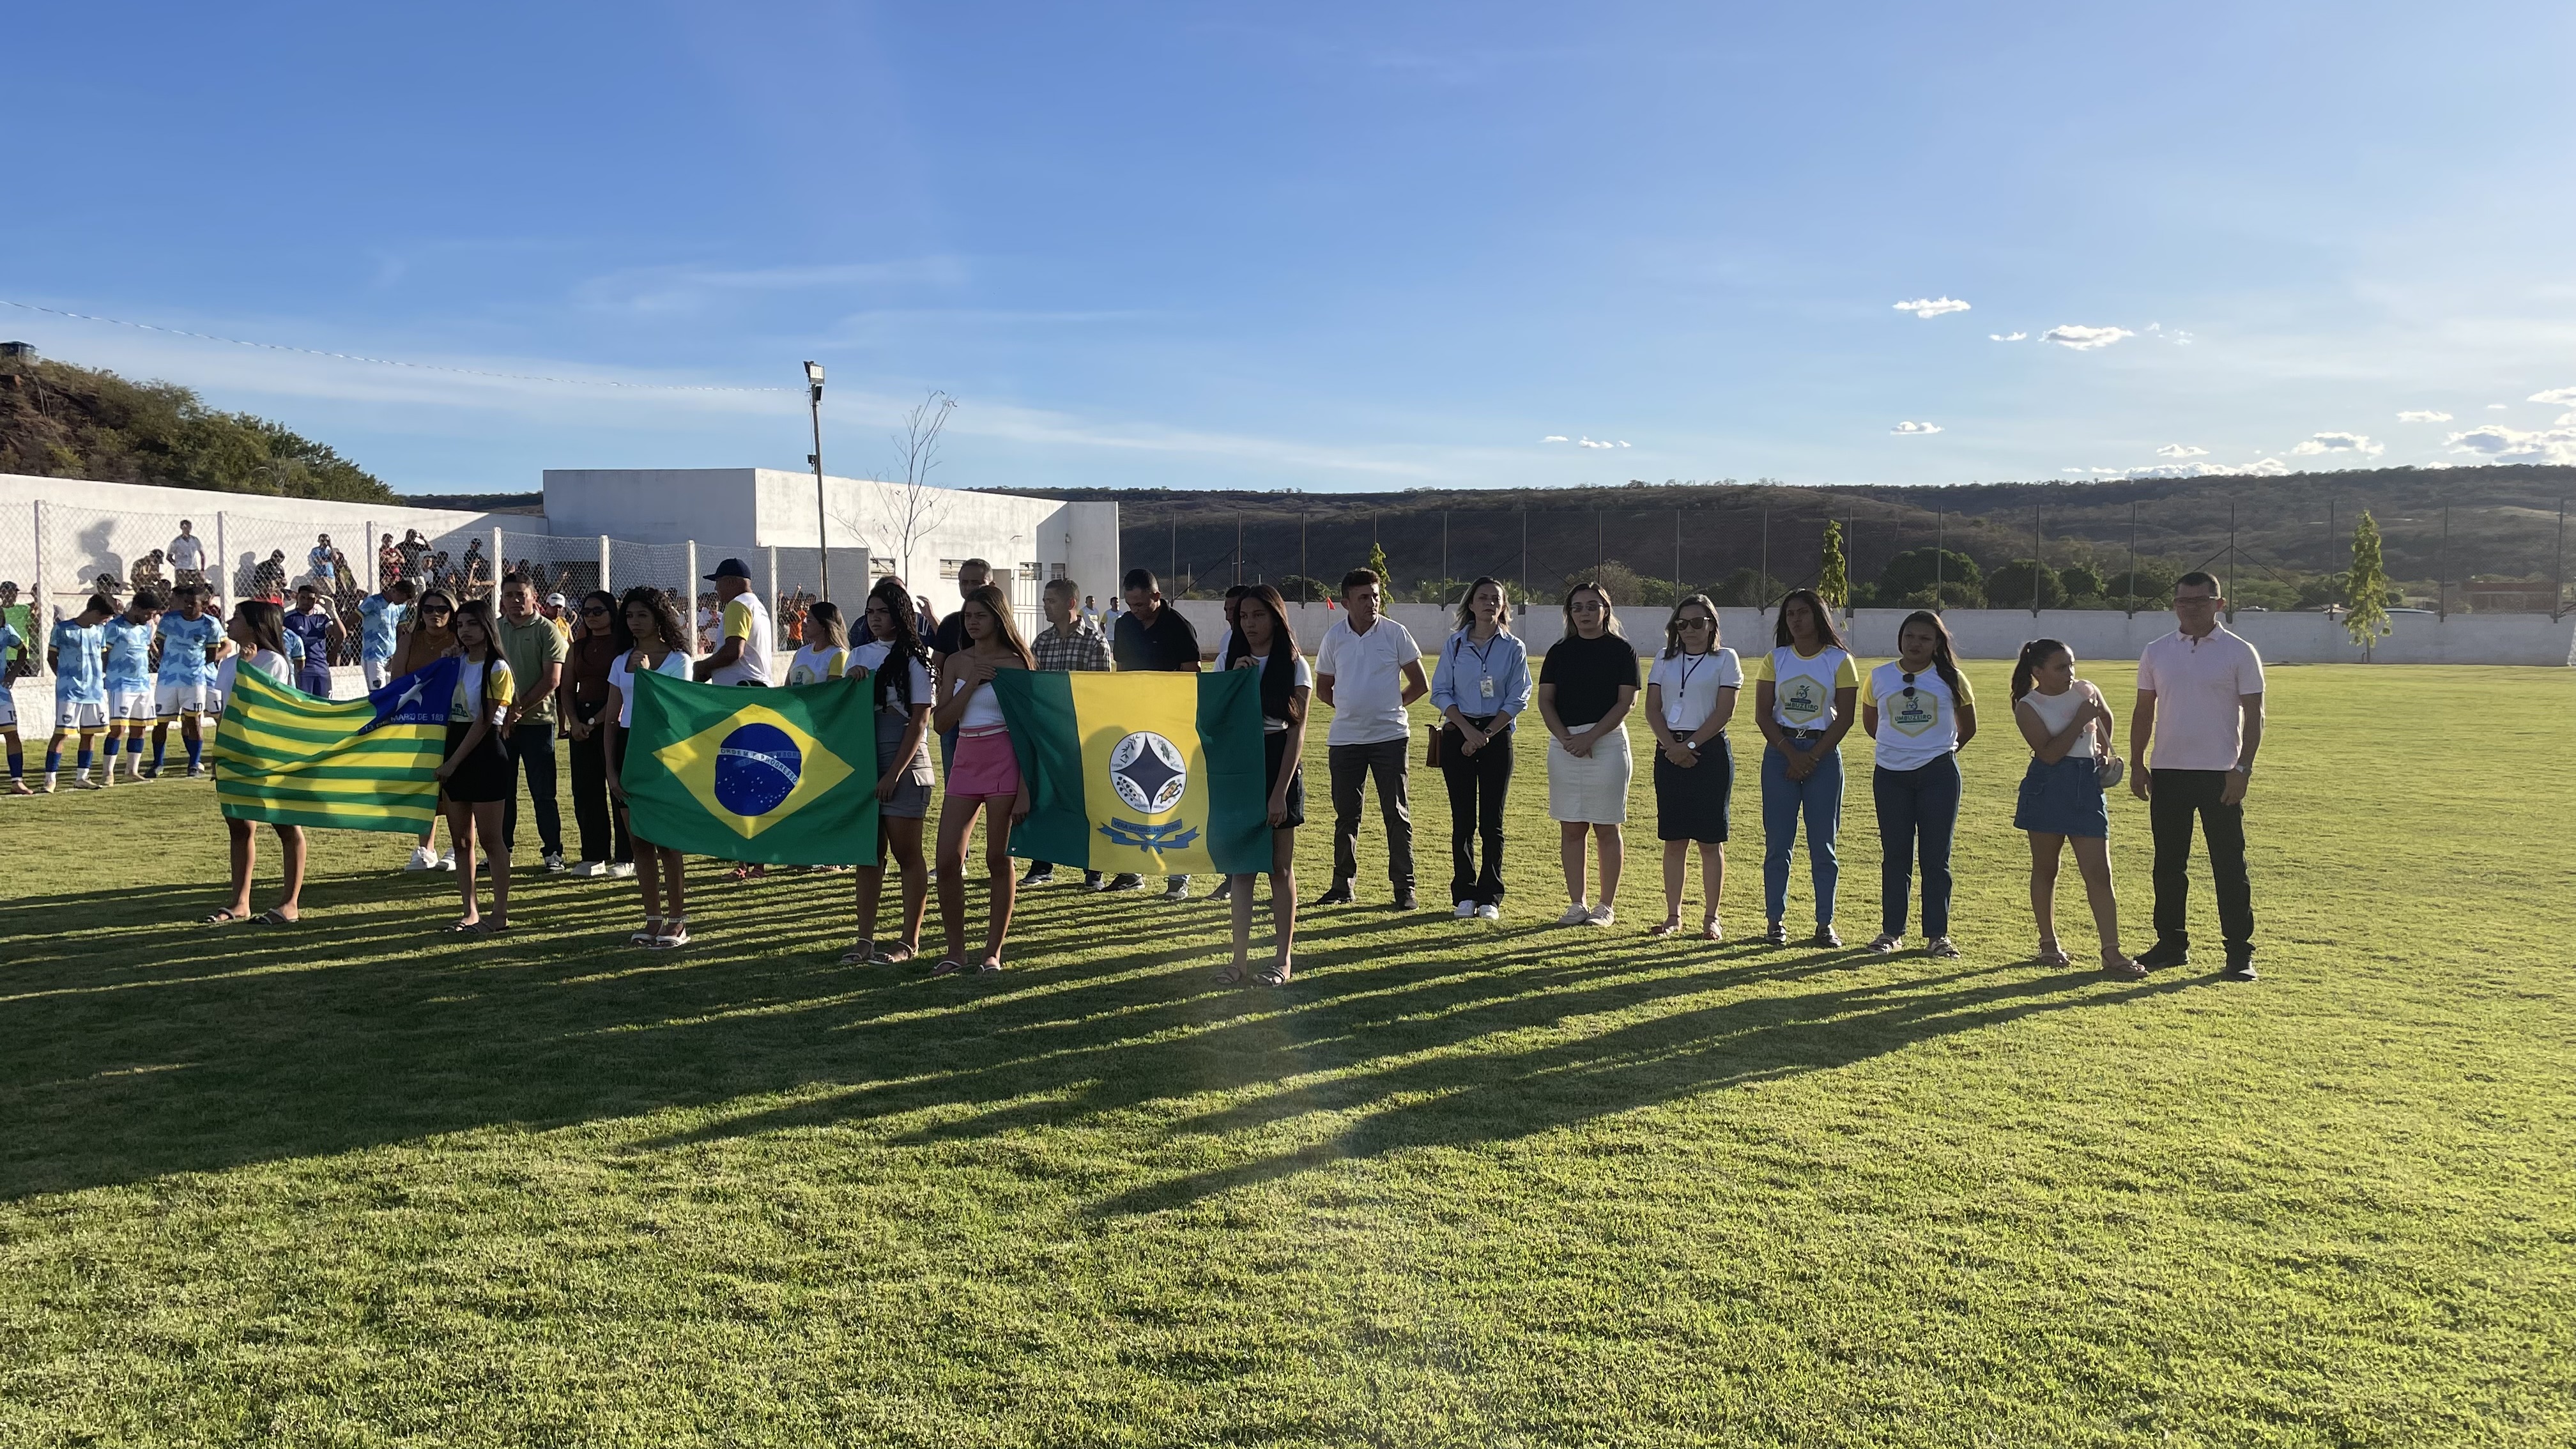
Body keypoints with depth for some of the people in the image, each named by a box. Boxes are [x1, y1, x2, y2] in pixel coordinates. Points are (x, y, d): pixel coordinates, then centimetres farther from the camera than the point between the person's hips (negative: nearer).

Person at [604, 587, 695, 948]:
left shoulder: (677, 660, -1)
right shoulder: (622, 662, 12)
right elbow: (612, 719, 11)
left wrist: (646, 672, -16)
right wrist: (611, 768, 4)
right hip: (627, 748, 5)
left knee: (666, 841, -4)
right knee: (638, 840, 6)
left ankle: (677, 922, 3)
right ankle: (653, 919, 14)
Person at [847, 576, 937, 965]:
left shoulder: (914, 659, -5)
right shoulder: (859, 656, 11)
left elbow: (919, 720, -10)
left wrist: (894, 773, -14)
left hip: (904, 767, -5)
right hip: (864, 764, 5)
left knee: (907, 854, 1)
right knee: (868, 853, 6)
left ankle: (910, 941, 8)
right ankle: (865, 940, 10)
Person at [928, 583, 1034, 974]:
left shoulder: (1014, 663, -3)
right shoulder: (956, 662, 10)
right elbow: (941, 722, 4)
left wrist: (1024, 788, -12)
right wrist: (971, 684, -10)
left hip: (1004, 762, -5)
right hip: (965, 762, 5)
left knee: (998, 859, 1)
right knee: (948, 860, -1)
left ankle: (993, 952, 11)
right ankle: (955, 950, 10)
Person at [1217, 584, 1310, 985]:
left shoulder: (1294, 666, -3)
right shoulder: (1232, 661, 8)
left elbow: (1296, 731, -7)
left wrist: (1280, 792, -14)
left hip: (1279, 764, -4)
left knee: (1280, 867, 4)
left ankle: (1283, 958, 12)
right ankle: (1241, 957, 10)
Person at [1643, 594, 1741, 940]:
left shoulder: (1725, 659, 1)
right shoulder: (1665, 660, 12)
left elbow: (1723, 711, -7)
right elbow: (1652, 708, 6)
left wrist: (1691, 745, -14)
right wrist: (1671, 746, -9)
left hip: (1710, 751, -3)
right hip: (1670, 753, 4)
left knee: (1710, 840, -1)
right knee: (1674, 840, 6)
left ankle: (1711, 918, 6)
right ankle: (1673, 916, 12)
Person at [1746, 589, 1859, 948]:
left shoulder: (1840, 661, 0)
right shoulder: (1775, 659, 5)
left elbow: (1845, 718, -3)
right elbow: (1762, 714, 1)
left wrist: (1813, 757, -11)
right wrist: (1791, 754, -10)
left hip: (1823, 754, -1)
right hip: (1780, 753, 1)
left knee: (1823, 844, 2)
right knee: (1778, 842, 1)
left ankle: (1825, 924, 8)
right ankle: (1775, 921, 8)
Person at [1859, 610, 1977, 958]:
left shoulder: (1951, 679, 0)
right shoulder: (1879, 677, 3)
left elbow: (1968, 728, 14)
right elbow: (1870, 722, 18)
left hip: (1938, 774, -1)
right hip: (1891, 774, 1)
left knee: (1936, 856, 2)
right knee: (1895, 855, 6)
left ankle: (1937, 935, 8)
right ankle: (1891, 930, 13)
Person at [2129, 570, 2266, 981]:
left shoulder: (2239, 653, -1)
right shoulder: (2156, 652, 8)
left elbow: (2253, 715, -3)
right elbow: (2144, 711, 13)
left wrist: (2243, 768, -11)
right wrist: (2137, 764, 6)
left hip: (2220, 774, -3)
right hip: (2167, 773, 4)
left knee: (2229, 864, 0)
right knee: (2168, 863, 9)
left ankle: (2239, 951, 6)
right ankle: (2172, 943, 19)